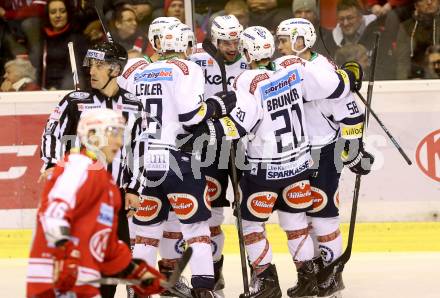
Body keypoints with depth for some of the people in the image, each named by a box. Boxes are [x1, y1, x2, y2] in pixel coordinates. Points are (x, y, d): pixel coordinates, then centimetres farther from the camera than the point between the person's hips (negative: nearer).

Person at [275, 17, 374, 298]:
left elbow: (349, 113, -17)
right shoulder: (279, 68, 1)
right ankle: (310, 272, 21)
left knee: (321, 212, -6)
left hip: (324, 153, -7)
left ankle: (332, 272, 5)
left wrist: (354, 151, -15)